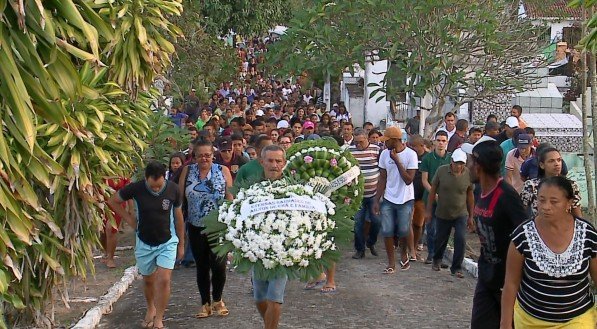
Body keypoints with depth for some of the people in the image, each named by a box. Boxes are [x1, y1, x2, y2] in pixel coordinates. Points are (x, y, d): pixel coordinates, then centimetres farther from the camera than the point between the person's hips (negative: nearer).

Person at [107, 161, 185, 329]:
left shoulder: (173, 189, -14)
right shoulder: (136, 188, -17)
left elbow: (178, 217, -1)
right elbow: (112, 201, -1)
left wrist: (181, 244, 5)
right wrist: (129, 218, -6)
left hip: (167, 242, -1)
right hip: (144, 243, 1)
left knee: (164, 279, -13)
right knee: (148, 280, 15)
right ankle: (151, 308, 43)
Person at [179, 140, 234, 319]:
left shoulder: (223, 171, -1)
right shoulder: (187, 171, 3)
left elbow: (230, 197, -1)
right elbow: (179, 197, 4)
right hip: (196, 228, 2)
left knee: (219, 266, -4)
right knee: (202, 267, 9)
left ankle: (217, 300, 21)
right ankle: (205, 303, 23)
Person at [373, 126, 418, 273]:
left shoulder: (410, 154, -12)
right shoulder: (385, 154, 0)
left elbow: (408, 180, -17)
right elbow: (382, 179, 4)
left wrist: (397, 161, -21)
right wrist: (377, 200, 0)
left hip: (405, 200, -3)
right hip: (388, 199, 3)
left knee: (403, 231, -1)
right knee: (387, 232, -2)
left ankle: (404, 254, 29)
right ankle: (391, 264, 10)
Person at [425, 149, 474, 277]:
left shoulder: (468, 174, -11)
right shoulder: (441, 171, -12)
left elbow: (470, 196, 0)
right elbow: (433, 191, -2)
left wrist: (470, 216, 5)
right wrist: (429, 210, 0)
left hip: (461, 214, 0)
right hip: (442, 214, 1)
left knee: (461, 240, -11)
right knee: (440, 239, 16)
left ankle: (456, 268, 4)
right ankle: (437, 260, 44)